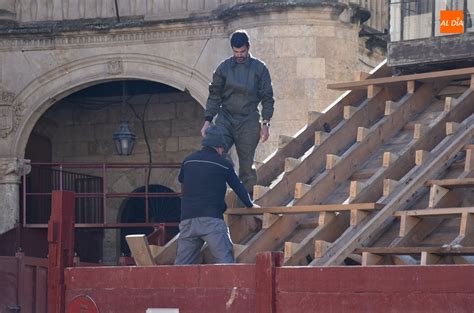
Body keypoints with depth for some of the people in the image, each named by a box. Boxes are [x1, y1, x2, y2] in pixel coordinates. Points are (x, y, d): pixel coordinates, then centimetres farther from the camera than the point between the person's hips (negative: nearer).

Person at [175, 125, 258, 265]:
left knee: (181, 264, 8)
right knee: (225, 260, -7)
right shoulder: (223, 164, 5)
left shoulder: (188, 160, 14)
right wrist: (250, 205, 32)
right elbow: (238, 187, 15)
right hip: (212, 219, -4)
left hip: (187, 219, 4)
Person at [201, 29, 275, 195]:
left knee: (246, 165, 3)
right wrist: (207, 121, -2)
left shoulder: (259, 68, 1)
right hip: (225, 119, 1)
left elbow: (267, 98, 4)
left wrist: (265, 123, -4)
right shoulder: (224, 67, 4)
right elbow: (215, 95, 6)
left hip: (248, 122, -1)